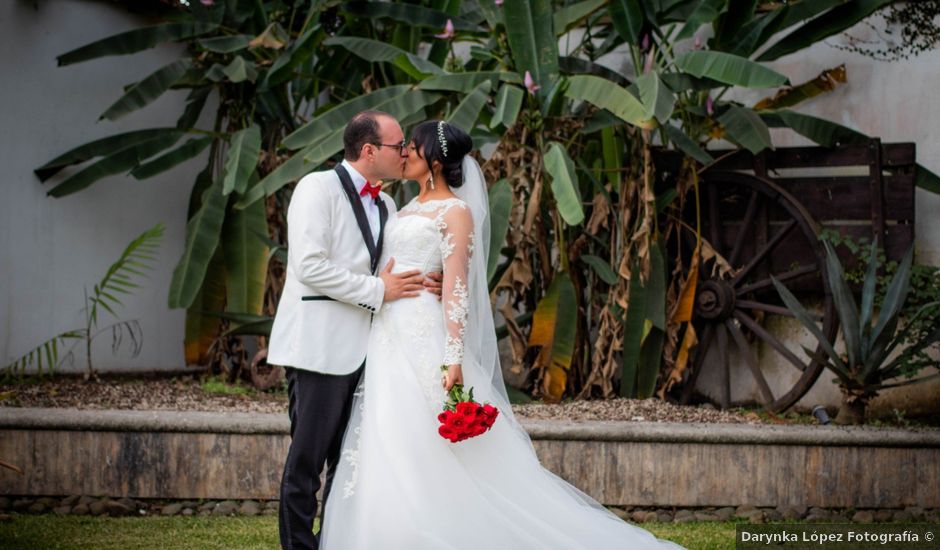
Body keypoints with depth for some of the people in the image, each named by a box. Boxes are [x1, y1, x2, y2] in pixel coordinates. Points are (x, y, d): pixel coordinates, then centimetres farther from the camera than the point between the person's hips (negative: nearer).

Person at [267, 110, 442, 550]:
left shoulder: (385, 205, 17)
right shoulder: (318, 187, -7)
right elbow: (310, 266, -16)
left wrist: (419, 286, 1)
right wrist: (377, 290, -15)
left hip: (362, 350, 8)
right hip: (321, 348, -8)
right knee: (307, 460, -4)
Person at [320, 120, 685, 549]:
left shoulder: (454, 211, -5)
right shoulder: (409, 208, 19)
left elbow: (456, 288, -14)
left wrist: (454, 359, -21)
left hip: (423, 342, -8)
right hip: (387, 340, 8)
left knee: (426, 458, -9)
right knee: (390, 457, 6)